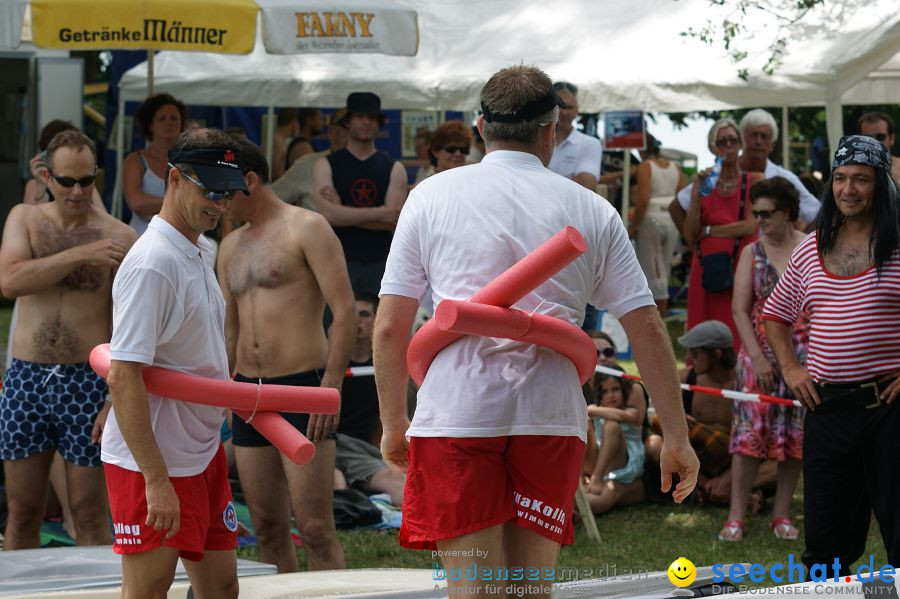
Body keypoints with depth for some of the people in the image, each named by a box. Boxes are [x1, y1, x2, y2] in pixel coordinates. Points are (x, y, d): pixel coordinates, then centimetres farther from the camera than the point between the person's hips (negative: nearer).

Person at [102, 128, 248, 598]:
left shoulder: (199, 251, 11)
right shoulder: (152, 263, -19)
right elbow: (123, 377, -24)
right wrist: (156, 481, -26)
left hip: (203, 450, 9)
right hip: (153, 462, -9)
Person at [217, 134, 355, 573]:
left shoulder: (306, 228, -5)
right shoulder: (231, 246, 18)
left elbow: (345, 311, -11)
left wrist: (331, 385, -18)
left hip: (303, 389, -7)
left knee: (314, 528, -10)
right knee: (267, 528, 8)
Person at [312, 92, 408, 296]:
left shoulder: (394, 169, 9)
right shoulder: (326, 165, 6)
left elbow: (393, 221, -4)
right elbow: (328, 213, -10)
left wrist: (344, 213, -7)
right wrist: (378, 213, -9)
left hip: (380, 263, 2)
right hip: (339, 262, -2)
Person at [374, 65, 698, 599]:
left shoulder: (432, 196, 6)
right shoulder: (593, 211, 9)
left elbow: (389, 329, 4)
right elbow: (646, 328, 8)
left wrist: (394, 423, 16)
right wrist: (677, 438, 14)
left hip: (455, 415, -2)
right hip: (550, 418, 2)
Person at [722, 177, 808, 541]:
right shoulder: (752, 253, 4)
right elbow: (740, 309, -1)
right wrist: (757, 357, -12)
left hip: (803, 355, 0)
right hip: (761, 353, 0)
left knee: (796, 435, 3)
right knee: (750, 431, -7)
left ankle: (781, 513, 12)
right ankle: (736, 515, -5)